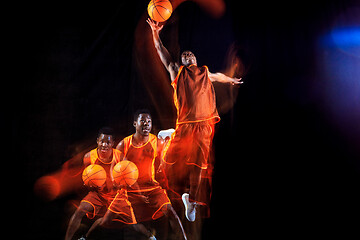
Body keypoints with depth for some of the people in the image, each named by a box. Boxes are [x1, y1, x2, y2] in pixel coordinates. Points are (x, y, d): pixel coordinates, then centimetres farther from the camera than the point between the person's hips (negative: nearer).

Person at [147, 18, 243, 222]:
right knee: (175, 158, -3)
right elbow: (161, 51, 20)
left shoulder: (205, 73, 23)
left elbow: (219, 76, 44)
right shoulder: (177, 71, 17)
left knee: (198, 162, -3)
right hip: (184, 123, -1)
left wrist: (232, 80, 59)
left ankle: (192, 201, 5)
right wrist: (156, 33, 12)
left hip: (204, 124, 1)